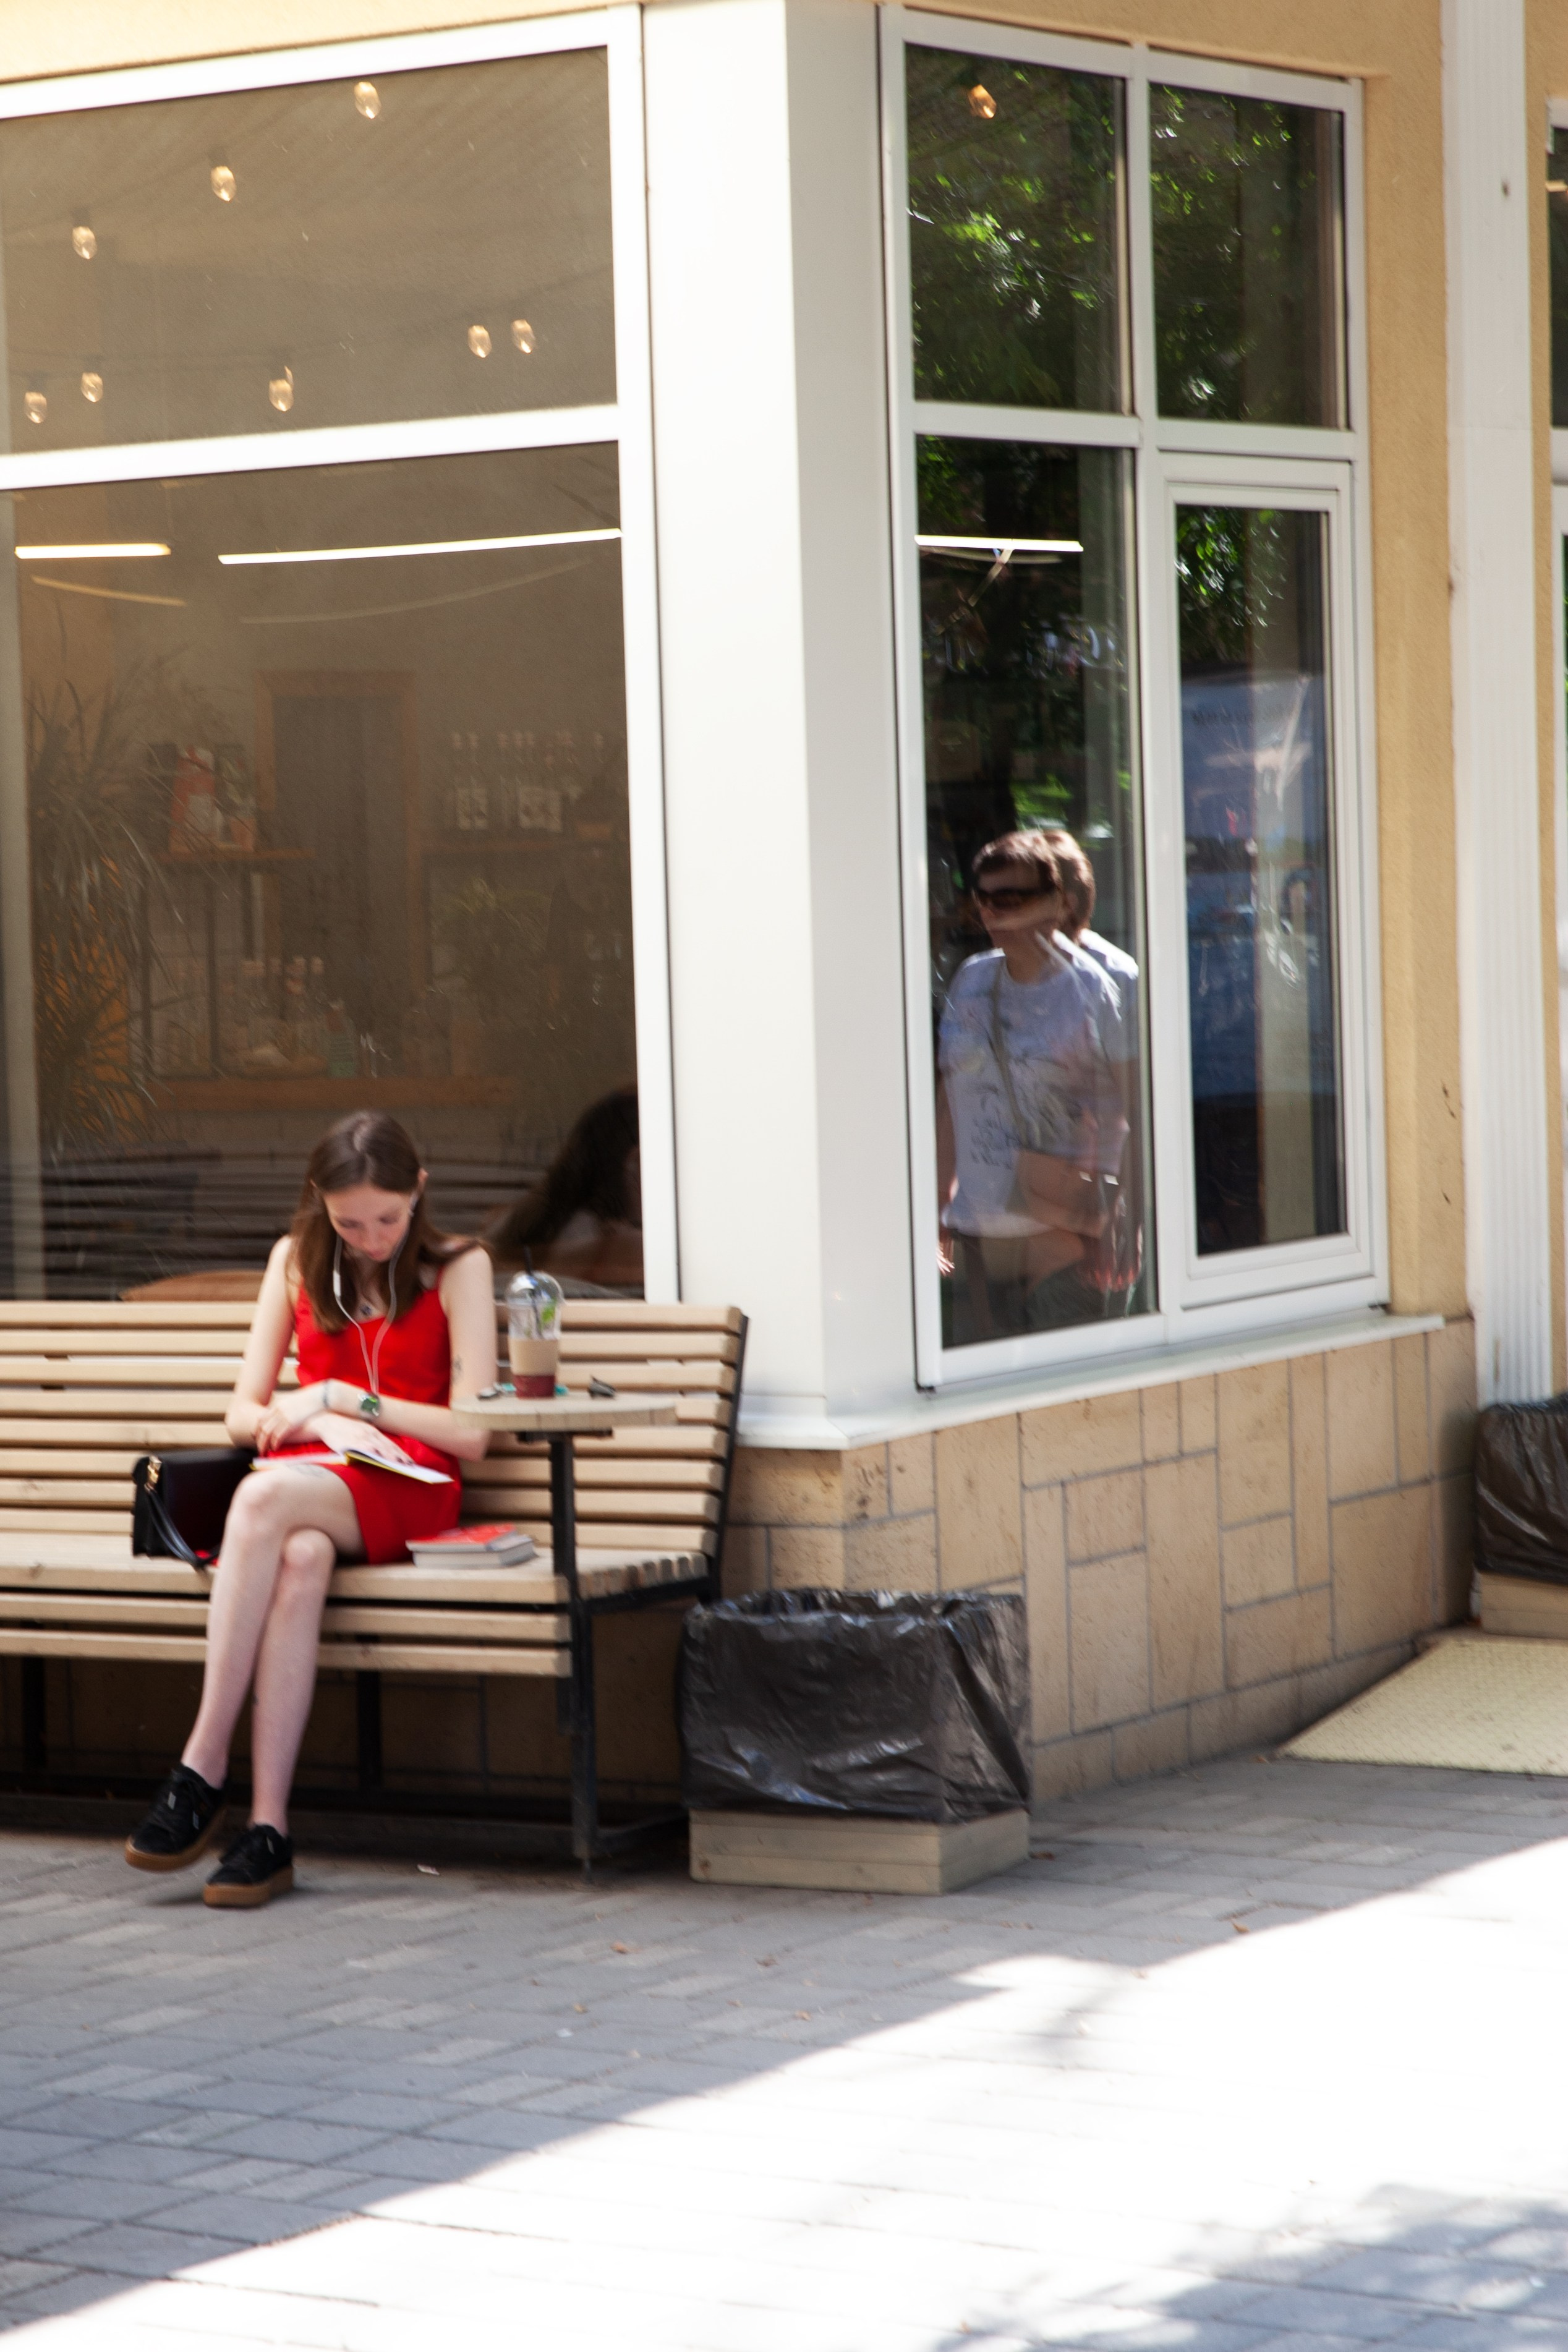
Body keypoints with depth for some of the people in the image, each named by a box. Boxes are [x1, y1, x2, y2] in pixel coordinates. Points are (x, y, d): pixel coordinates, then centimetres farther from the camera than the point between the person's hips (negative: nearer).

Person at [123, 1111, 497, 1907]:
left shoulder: (458, 1269, 7)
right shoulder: (297, 1261, 19)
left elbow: (471, 1433, -2)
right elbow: (243, 1414, 16)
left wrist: (339, 1396, -5)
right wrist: (325, 1423, -5)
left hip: (410, 1490, -3)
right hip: (311, 1483, 3)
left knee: (267, 1495, -37)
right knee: (301, 1555, -38)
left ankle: (202, 1772, -39)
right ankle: (267, 1826, -43)